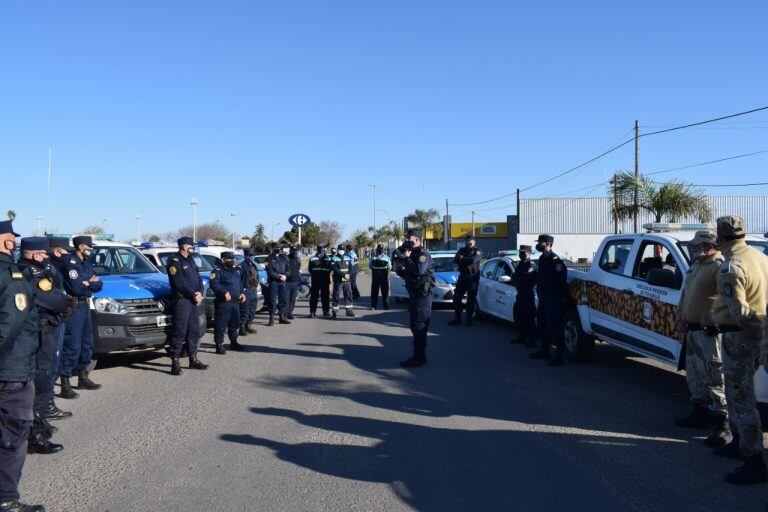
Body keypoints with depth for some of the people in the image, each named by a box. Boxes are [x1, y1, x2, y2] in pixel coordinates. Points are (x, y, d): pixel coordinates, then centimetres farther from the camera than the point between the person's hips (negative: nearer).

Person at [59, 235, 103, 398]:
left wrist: (86, 283, -11)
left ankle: (83, 377, 30)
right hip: (74, 308, -9)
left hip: (85, 306, 9)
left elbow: (99, 285, 8)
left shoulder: (86, 263, 15)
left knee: (87, 343, 17)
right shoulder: (70, 263, -13)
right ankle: (65, 385, -9)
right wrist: (91, 284, -5)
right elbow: (76, 288, -23)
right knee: (72, 346, -11)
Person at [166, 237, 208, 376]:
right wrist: (194, 295, -12)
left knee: (194, 330, 13)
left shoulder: (190, 260, 18)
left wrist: (200, 293, -3)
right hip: (181, 300, -9)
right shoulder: (175, 261, -10)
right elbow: (180, 283, -18)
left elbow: (198, 278, 16)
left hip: (193, 301, 9)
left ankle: (193, 359, 22)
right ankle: (175, 363, -5)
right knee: (179, 331, -8)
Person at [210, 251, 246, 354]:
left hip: (236, 302, 8)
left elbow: (240, 283, 27)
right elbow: (214, 284, -20)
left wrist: (242, 293, 10)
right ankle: (219, 345, 0)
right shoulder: (218, 270, -7)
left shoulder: (235, 270, 19)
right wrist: (225, 292, -27)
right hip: (223, 303, -8)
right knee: (221, 324, -5)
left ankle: (233, 342, 29)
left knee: (235, 323, 16)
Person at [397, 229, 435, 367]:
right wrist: (402, 270, 3)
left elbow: (419, 270, -30)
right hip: (414, 293, 10)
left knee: (419, 325, -9)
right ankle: (419, 355, 23)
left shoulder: (423, 254, -12)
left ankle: (419, 357, -7)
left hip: (422, 294, -10)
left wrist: (407, 258, -21)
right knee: (416, 325, 14)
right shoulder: (412, 253, 17)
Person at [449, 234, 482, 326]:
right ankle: (457, 318, 9)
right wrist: (467, 260, -16)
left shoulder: (477, 252, -1)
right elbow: (455, 260, -2)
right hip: (462, 276, 5)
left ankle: (469, 319, 4)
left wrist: (462, 259, -9)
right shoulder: (462, 250, 14)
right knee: (457, 297, 3)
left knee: (471, 299, -4)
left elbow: (473, 260, -22)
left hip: (472, 278, -5)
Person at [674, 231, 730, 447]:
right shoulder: (696, 266, 16)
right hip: (692, 330, 10)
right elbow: (685, 293, 25)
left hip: (709, 333, -10)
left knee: (713, 379, -9)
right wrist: (681, 318, 16)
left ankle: (723, 426, -4)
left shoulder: (719, 267, -15)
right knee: (694, 376, 19)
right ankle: (700, 414, 33)